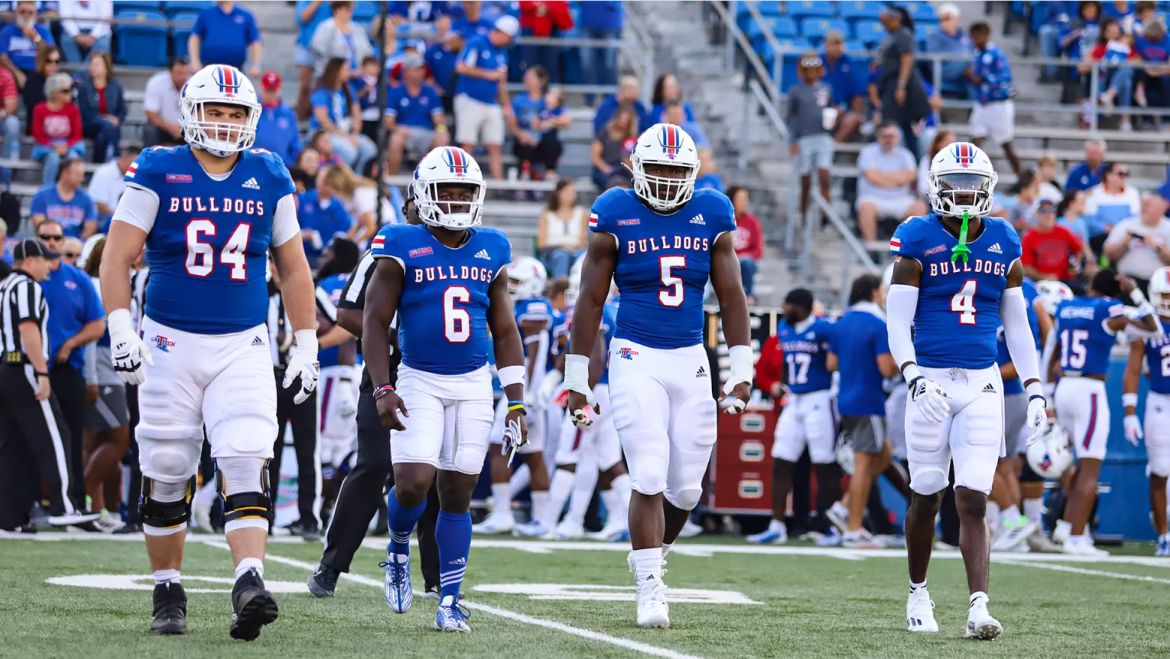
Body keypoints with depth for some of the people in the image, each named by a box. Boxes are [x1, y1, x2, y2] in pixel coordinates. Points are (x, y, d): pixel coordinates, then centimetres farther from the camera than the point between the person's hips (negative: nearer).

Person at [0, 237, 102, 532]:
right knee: (53, 438, -7)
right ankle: (62, 507, -13)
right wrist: (41, 373, -20)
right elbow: (28, 329, -19)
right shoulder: (27, 287, -8)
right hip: (24, 371, -9)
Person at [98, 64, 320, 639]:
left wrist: (306, 348, 12)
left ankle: (249, 585, -27)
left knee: (245, 464, -16)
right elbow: (116, 259, -4)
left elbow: (293, 269, 14)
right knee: (166, 476, 3)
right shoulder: (158, 174, -2)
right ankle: (169, 595, 16)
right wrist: (121, 330, -16)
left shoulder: (269, 180, 6)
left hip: (242, 348, 1)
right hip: (170, 345, -1)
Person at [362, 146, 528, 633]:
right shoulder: (403, 249, -3)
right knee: (413, 483, -16)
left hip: (474, 385, 3)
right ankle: (398, 551, 16)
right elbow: (375, 323, -3)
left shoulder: (491, 252, 7)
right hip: (419, 382, -3)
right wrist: (382, 389, -12)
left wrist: (516, 401, 7)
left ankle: (449, 601, 9)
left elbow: (505, 332, 12)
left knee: (457, 494, 2)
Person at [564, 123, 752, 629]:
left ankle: (652, 558, 30)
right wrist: (577, 378, 1)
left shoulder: (711, 214, 5)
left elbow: (731, 297, 9)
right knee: (650, 478, -12)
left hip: (691, 361, 3)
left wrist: (741, 370, 4)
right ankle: (649, 588, -5)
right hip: (636, 359, -3)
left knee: (686, 488, 4)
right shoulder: (617, 215, -3)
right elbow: (591, 300, 1)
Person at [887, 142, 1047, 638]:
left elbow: (1016, 326, 13)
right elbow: (897, 323, -7)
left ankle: (979, 609, -15)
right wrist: (915, 379, -22)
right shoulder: (917, 242, -4)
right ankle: (918, 594, 27)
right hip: (932, 381, -2)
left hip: (982, 387, 2)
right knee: (927, 497, 7)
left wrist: (1034, 391, 7)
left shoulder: (1004, 245, 7)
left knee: (973, 501, -7)